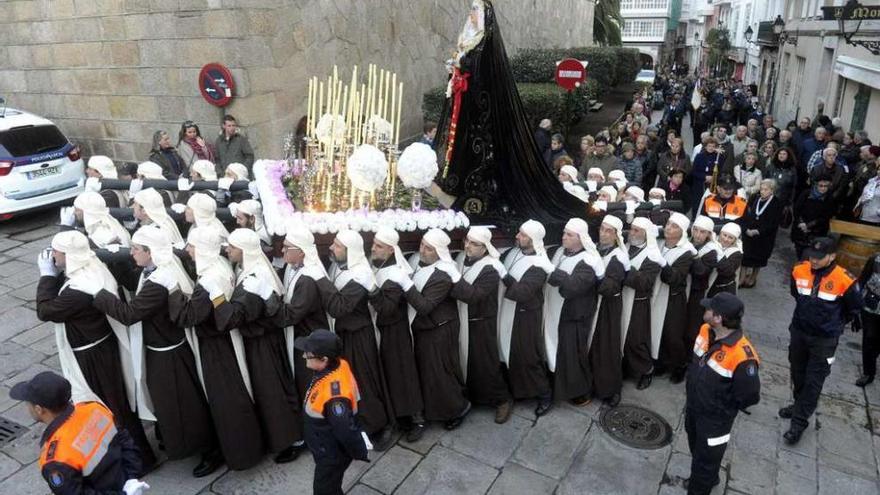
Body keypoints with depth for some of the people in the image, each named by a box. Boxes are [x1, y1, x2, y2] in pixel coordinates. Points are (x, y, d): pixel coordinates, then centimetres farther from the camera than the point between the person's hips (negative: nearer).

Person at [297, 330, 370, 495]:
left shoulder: (333, 395, -42)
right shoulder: (340, 364, -16)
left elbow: (346, 430, -32)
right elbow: (355, 397, 2)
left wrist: (360, 453, -14)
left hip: (332, 454, -8)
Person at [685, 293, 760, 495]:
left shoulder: (742, 356, -35)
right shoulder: (705, 331, -12)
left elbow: (750, 396, -22)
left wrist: (723, 408, -8)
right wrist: (693, 392, 10)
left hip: (715, 418, -8)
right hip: (693, 406, 8)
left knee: (706, 458, 16)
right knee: (696, 448, 31)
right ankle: (707, 478, 59)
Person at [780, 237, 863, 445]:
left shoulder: (844, 280, -20)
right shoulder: (799, 271, -10)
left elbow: (855, 307, 0)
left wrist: (836, 324, 8)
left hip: (824, 339, -4)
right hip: (799, 331, 4)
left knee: (814, 381, 1)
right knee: (797, 373, 20)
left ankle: (799, 423, 8)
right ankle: (800, 405, 42)